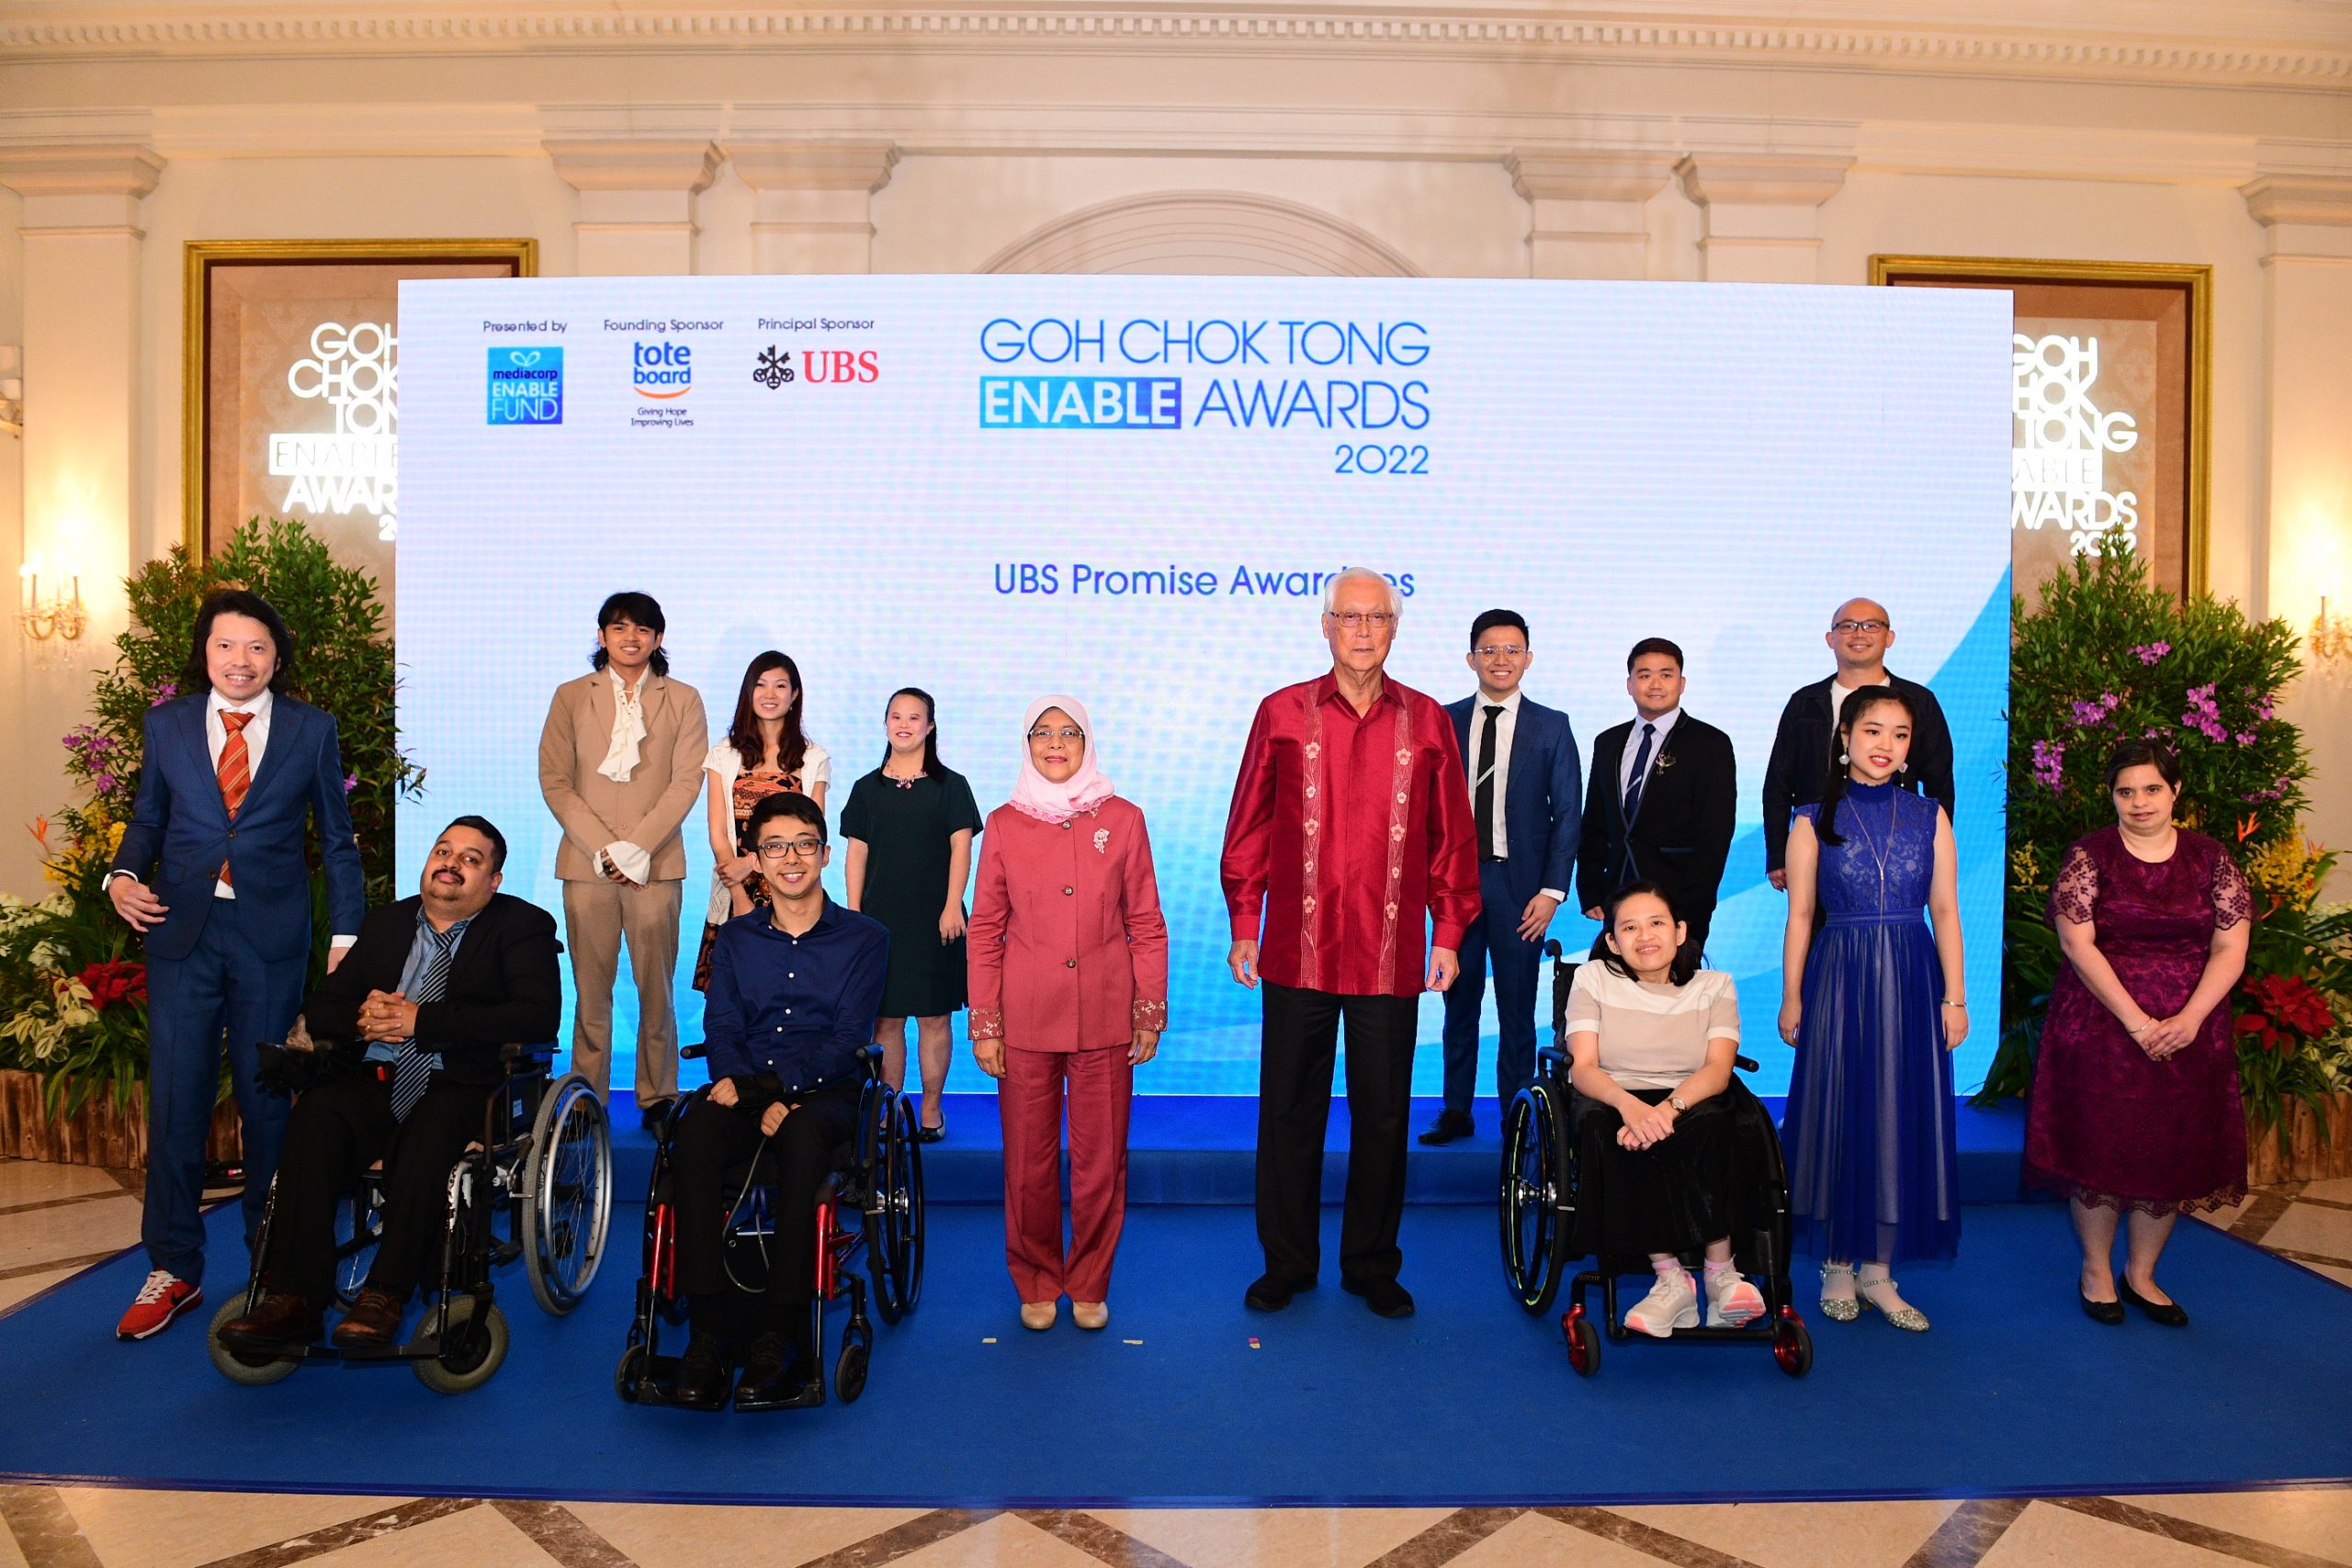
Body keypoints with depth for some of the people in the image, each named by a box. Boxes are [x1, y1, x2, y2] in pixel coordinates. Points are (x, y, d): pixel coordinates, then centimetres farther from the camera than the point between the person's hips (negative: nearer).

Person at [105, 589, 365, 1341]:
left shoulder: (311, 730, 3)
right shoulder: (167, 723, 7)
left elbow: (336, 839, 5)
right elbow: (148, 818, 14)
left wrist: (346, 934, 0)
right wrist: (124, 874, -8)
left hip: (272, 934, -1)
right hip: (181, 929, 1)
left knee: (266, 1095, 8)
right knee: (175, 1098, 2)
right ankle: (173, 1269, 15)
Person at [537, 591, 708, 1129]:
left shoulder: (682, 699, 9)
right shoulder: (571, 696, 11)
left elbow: (687, 782, 0)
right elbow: (554, 781, 4)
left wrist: (636, 847, -10)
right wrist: (601, 848, -8)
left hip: (656, 862, -1)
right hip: (585, 863, 1)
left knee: (656, 986, 0)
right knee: (590, 988, 1)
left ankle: (658, 1095, 9)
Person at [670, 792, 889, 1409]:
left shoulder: (863, 938, 7)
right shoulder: (736, 939, 16)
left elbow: (847, 1039, -3)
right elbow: (721, 1030, 5)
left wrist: (769, 1085, -19)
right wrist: (759, 1099, -16)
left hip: (826, 1095, -2)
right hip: (748, 1092, 2)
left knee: (801, 1135, -38)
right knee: (694, 1131, -32)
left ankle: (779, 1334, -31)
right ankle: (705, 1332, -29)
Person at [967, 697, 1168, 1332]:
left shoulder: (1123, 820, 3)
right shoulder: (1004, 824, 3)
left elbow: (1146, 923, 5)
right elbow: (985, 929, 5)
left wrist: (1151, 1012, 2)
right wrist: (983, 1024, 1)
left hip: (1104, 1019, 0)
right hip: (1026, 1018, 0)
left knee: (1101, 1160, 5)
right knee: (1028, 1160, 7)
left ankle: (1089, 1285, 25)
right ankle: (1036, 1285, 27)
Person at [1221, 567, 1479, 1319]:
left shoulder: (1426, 721, 5)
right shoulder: (1282, 714, 3)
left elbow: (1451, 837, 8)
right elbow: (1249, 830, 5)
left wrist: (1449, 933, 5)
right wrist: (1244, 927, 2)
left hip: (1391, 959, 1)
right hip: (1298, 954, 0)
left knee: (1383, 1115, 9)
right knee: (1289, 1111, 9)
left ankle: (1373, 1265, 25)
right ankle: (1286, 1263, 24)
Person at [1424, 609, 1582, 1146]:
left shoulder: (1551, 727, 2)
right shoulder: (1444, 721, 5)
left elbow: (1568, 813, 1)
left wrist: (1552, 890, -7)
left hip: (1518, 885, -1)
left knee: (1517, 1008, 6)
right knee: (1459, 1000, 10)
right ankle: (1456, 1111, 20)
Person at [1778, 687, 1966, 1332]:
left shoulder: (1929, 816, 6)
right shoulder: (1815, 820, 1)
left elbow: (1946, 912, 5)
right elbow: (1799, 915, 1)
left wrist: (1955, 998, 1)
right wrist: (1791, 998, -1)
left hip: (1911, 984, 2)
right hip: (1839, 981, -2)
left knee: (1901, 1121, 5)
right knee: (1837, 1117, 4)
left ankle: (1878, 1270, 16)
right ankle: (1837, 1265, 17)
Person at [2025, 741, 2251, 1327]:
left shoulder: (2212, 860, 4)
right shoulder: (2089, 854, -3)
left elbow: (2230, 950, -1)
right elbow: (2077, 944, -10)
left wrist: (2188, 1020, -14)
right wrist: (2137, 1022, -16)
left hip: (2189, 1032, 3)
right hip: (2101, 1028, -3)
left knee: (2174, 1154, 8)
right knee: (2100, 1148, 3)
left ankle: (2141, 1274, 25)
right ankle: (2096, 1272, 20)